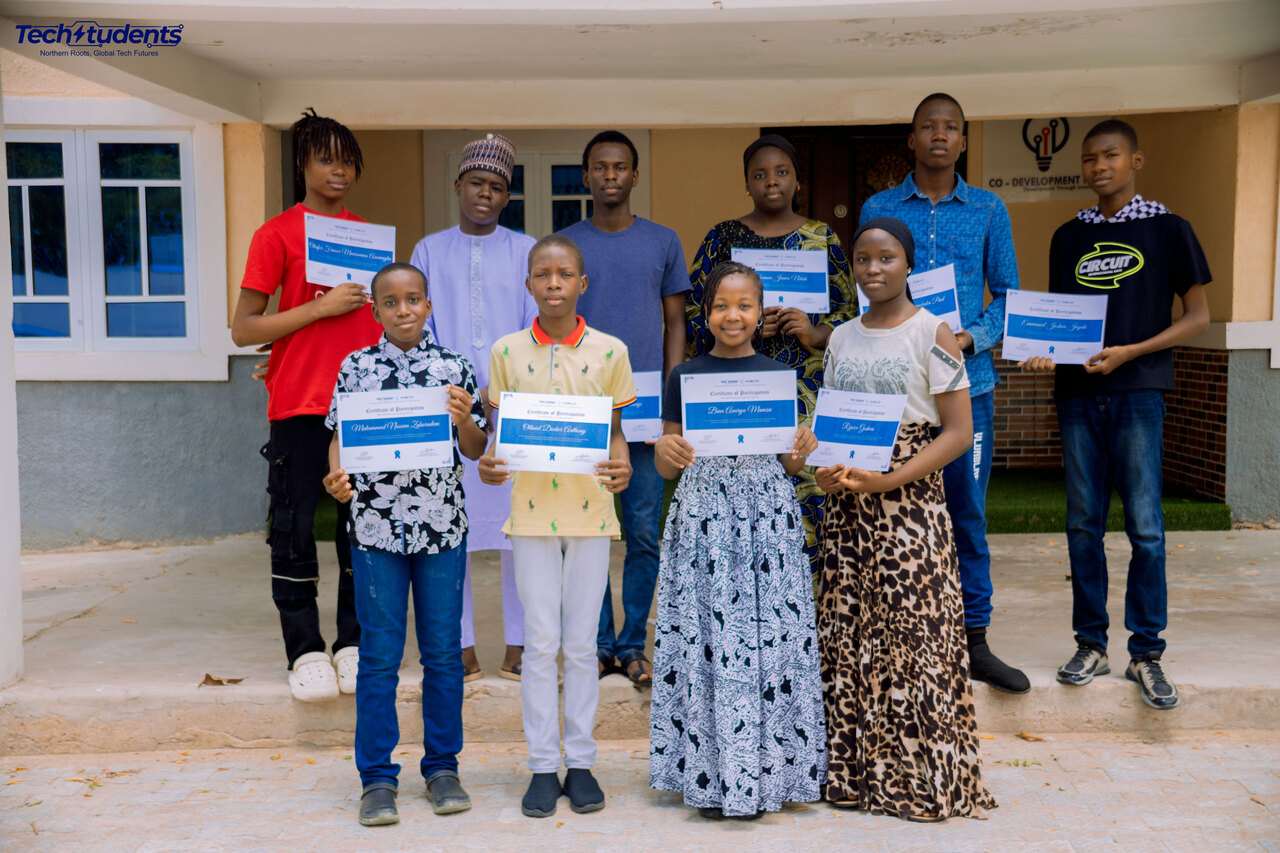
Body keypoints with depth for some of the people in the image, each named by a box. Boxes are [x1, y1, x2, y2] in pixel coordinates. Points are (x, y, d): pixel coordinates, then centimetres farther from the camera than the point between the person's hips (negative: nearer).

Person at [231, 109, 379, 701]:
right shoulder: (277, 234, -1)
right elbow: (243, 329, -6)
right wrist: (322, 306, -13)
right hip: (299, 403, -4)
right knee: (295, 529, 0)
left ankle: (354, 643, 18)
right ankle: (305, 650, 11)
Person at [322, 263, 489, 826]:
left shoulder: (454, 368, 4)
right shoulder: (356, 367, 4)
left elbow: (474, 450, 5)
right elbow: (342, 436, 4)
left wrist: (464, 420, -16)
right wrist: (336, 477, -15)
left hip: (442, 526, 1)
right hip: (375, 526, -1)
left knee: (443, 652, 9)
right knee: (379, 656, 4)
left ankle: (442, 767, 23)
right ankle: (377, 777, 15)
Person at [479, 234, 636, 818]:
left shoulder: (609, 352, 1)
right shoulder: (507, 352, 3)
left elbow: (615, 430, 7)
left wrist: (621, 466, -13)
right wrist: (488, 461, -13)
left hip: (590, 509, 0)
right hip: (531, 508, 0)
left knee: (582, 644, 8)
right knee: (540, 643, 5)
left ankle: (581, 762, 19)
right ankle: (543, 765, 16)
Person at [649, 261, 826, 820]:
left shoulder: (778, 375, 8)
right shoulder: (685, 377, 6)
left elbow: (789, 465, 11)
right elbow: (667, 468, 9)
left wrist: (801, 452, -10)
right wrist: (667, 451, -12)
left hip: (766, 510, 1)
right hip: (703, 513, -1)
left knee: (771, 634, 0)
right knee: (704, 637, -1)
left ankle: (764, 770, 14)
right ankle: (711, 774, 11)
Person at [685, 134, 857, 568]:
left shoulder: (822, 237, 12)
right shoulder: (722, 238, 10)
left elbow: (850, 312, 12)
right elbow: (691, 317, 6)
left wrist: (817, 333, -9)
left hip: (808, 389, 1)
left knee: (806, 487, -6)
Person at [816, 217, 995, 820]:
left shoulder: (932, 334, -4)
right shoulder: (843, 338, 12)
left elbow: (958, 432, -9)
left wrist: (888, 479, -19)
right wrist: (824, 469, -4)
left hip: (910, 502, -5)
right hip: (847, 505, 5)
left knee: (913, 634, -3)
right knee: (846, 633, 6)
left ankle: (921, 777, 10)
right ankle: (854, 772, 18)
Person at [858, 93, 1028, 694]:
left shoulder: (988, 210, 9)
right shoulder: (878, 209, 8)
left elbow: (1006, 294, 9)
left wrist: (970, 338, -10)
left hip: (966, 380, 0)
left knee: (968, 513, 4)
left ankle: (974, 641, 15)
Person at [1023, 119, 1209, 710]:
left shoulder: (1167, 229, 3)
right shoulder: (1069, 237, 14)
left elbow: (1197, 315, 2)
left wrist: (1129, 352, -11)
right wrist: (1044, 351, -5)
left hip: (1137, 392, -3)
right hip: (1076, 393, 4)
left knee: (1145, 526, -4)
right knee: (1083, 522, 6)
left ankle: (1146, 653, 6)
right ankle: (1091, 644, 16)